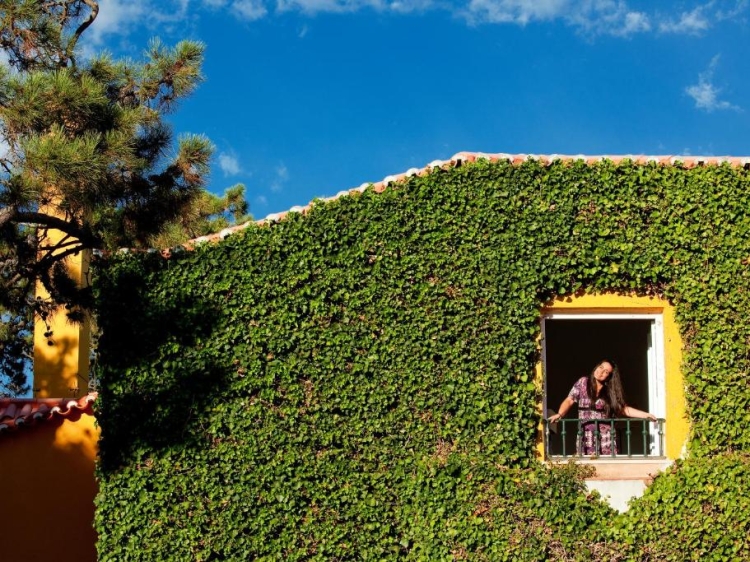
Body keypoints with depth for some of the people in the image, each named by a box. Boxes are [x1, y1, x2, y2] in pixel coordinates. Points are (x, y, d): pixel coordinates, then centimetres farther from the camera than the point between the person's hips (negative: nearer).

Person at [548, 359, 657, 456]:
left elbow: (624, 409, 10)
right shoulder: (582, 383, 6)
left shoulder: (611, 391, 8)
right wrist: (559, 414, -13)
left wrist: (645, 415, 1)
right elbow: (569, 401, 4)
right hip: (586, 434, -1)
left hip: (606, 435, 1)